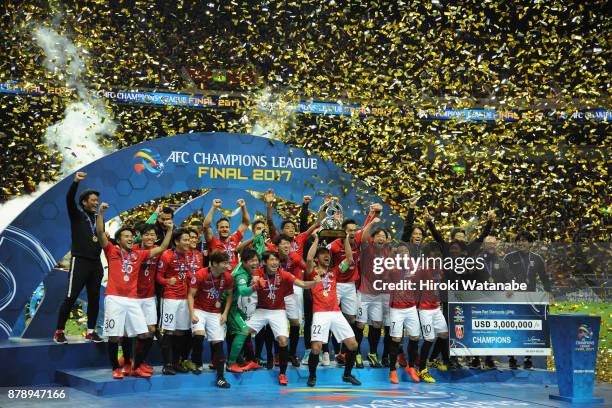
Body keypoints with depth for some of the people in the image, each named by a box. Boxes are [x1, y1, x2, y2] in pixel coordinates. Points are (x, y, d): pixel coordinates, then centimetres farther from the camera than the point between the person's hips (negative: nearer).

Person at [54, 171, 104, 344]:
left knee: (94, 298, 7)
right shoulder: (77, 215, 0)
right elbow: (69, 199, -17)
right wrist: (75, 182, -34)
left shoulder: (98, 219, 16)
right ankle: (59, 331, 2)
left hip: (96, 263, 6)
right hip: (80, 261, -5)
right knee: (71, 298, -6)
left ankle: (91, 331, 16)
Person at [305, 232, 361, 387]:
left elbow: (349, 259, 10)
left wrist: (346, 239, 5)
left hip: (336, 313, 5)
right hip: (320, 314, -4)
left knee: (353, 344, -1)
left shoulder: (333, 272, 19)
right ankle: (312, 376, 8)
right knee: (316, 348, -16)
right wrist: (316, 240, -7)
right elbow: (308, 258, -15)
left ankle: (347, 374, 19)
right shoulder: (313, 271, 6)